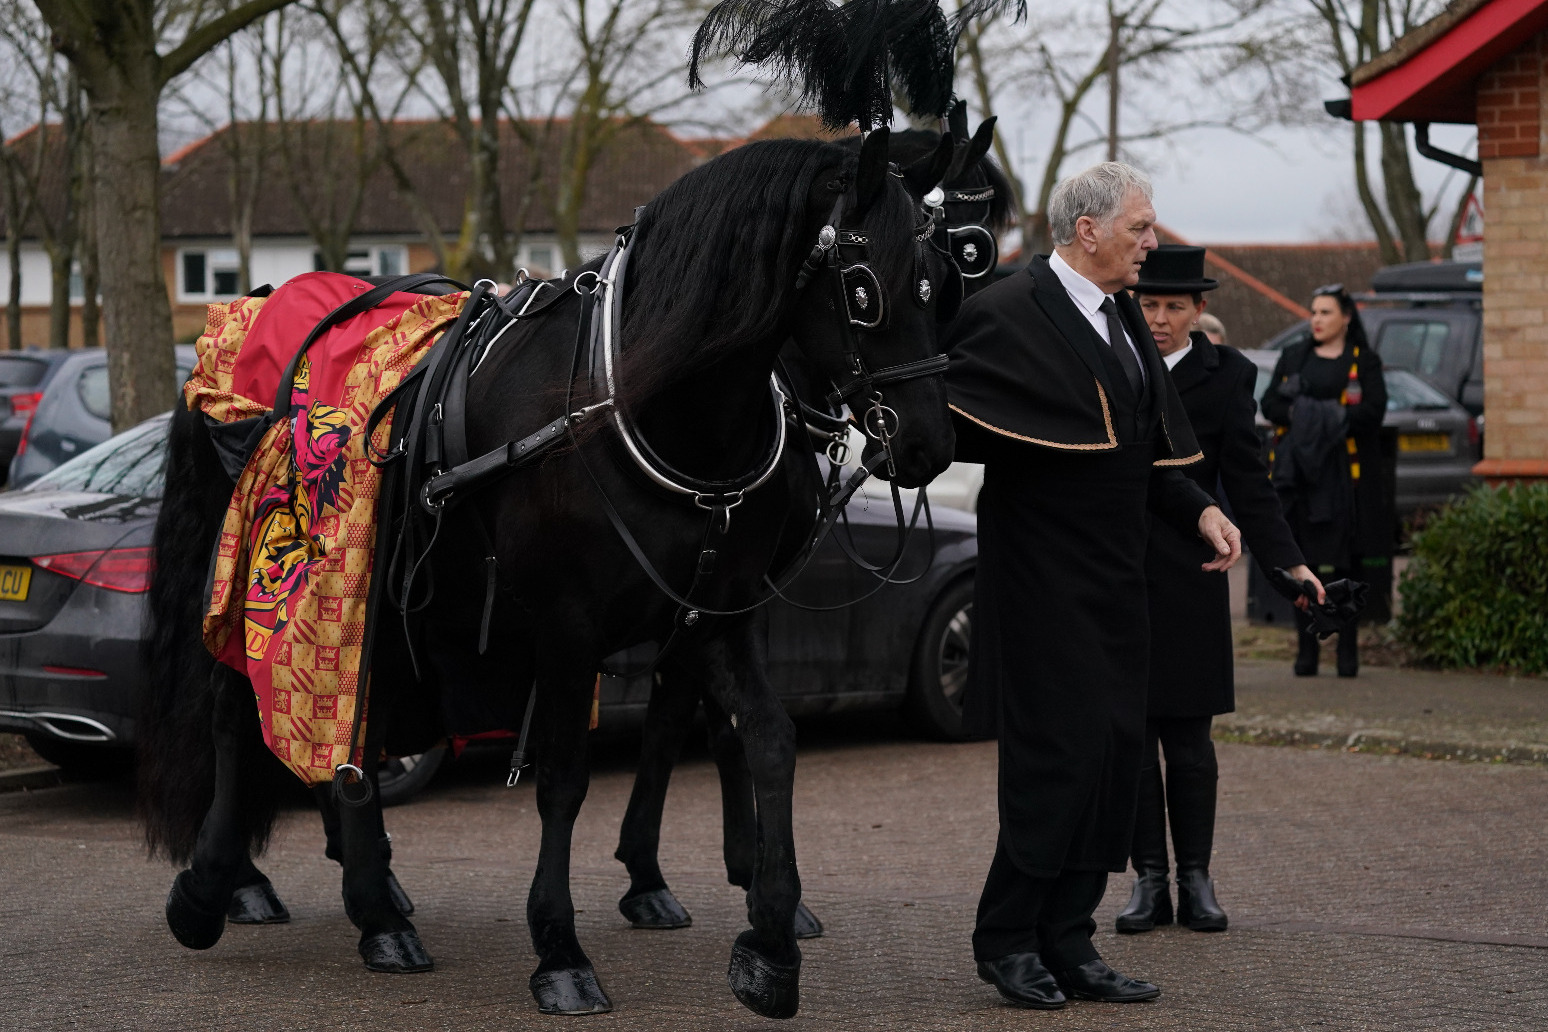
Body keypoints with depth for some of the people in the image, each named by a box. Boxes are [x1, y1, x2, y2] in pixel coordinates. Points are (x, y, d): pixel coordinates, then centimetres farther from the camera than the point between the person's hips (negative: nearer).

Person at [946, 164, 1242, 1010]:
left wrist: (1198, 510, 10)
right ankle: (1006, 941, 6)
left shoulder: (1121, 316, 14)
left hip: (1113, 579, 9)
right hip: (1043, 581, -8)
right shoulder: (1009, 313, -13)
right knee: (1057, 755, -7)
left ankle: (1067, 946, 15)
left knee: (1113, 756, 8)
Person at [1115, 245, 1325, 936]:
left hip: (1186, 579, -2)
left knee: (1187, 737, 1)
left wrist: (1289, 565, -9)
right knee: (1128, 732, 2)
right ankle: (1149, 880, 9)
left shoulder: (1225, 375, 2)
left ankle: (1195, 880, 10)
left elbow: (1247, 482, 0)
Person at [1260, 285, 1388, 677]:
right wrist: (1300, 415, -11)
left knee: (1347, 563, -3)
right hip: (1298, 472, 3)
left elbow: (1373, 411, -7)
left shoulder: (1364, 361, 6)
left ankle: (1348, 649, 2)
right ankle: (1306, 649, 3)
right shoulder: (1294, 357, 17)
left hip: (1347, 476, -3)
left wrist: (1331, 417, -17)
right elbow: (1269, 403, 7)